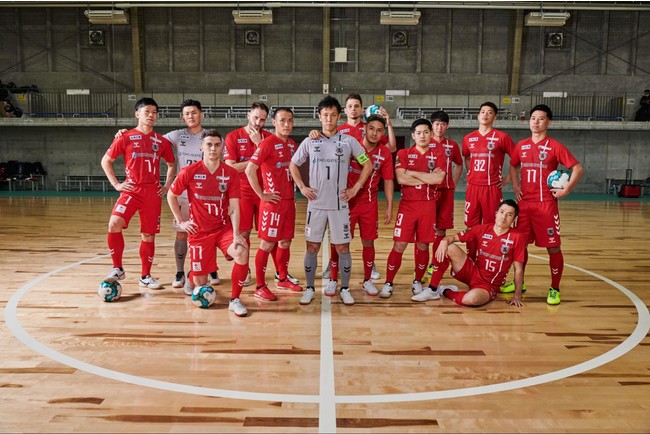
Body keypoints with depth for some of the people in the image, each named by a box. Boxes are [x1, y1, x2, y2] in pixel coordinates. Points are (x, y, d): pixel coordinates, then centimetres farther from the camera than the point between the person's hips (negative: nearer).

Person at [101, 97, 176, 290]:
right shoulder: (125, 138, 1)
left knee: (148, 235, 6)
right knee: (114, 224, -23)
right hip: (131, 190, -2)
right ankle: (117, 269, -5)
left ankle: (145, 277, 20)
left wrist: (167, 185, 9)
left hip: (153, 193, 2)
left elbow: (172, 164, 21)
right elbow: (106, 161, 8)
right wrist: (116, 184, -1)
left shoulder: (161, 141, 8)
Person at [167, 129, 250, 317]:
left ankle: (235, 300, -10)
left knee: (242, 254, -29)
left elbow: (234, 207, -10)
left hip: (224, 228, 1)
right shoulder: (189, 172, -8)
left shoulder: (231, 174, -6)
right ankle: (192, 278, 45)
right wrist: (181, 222, 1)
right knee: (201, 282, 4)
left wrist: (236, 235, -20)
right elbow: (171, 195, 6)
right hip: (199, 231, -1)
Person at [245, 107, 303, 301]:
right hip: (273, 202, -7)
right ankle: (260, 287, 7)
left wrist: (293, 192, 13)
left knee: (285, 242, 15)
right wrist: (262, 194, -15)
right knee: (267, 244, -2)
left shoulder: (292, 144, 11)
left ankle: (283, 279, 30)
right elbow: (249, 170, -18)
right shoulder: (267, 143, -13)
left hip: (289, 201, 7)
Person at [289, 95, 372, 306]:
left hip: (340, 204, -1)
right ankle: (309, 288, 18)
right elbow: (293, 165, 13)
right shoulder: (309, 142, 3)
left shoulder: (349, 141, 1)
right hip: (316, 204, 1)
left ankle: (345, 289, 17)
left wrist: (356, 188, 0)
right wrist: (302, 187, 2)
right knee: (312, 247, 5)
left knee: (343, 247, 4)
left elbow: (367, 165, 8)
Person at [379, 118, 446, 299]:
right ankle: (388, 283, 6)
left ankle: (417, 281, 24)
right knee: (399, 245, -3)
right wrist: (428, 179, -9)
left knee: (423, 245, 7)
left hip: (428, 206, 2)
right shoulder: (403, 154, 3)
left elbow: (439, 178, -12)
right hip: (407, 205, -1)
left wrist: (413, 172, -10)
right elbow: (401, 178, -13)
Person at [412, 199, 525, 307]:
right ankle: (432, 290, -9)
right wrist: (444, 241, -24)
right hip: (472, 272, 3)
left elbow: (518, 269, -6)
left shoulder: (517, 238, -10)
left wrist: (517, 296, -7)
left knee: (472, 299, -39)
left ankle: (446, 291, -5)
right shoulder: (482, 229, -1)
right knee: (450, 248, -20)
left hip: (488, 286, -3)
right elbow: (454, 237, 0)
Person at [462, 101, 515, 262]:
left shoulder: (502, 137, -3)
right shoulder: (468, 138, 9)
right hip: (472, 188, 4)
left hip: (492, 188, -3)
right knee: (471, 228, 8)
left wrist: (508, 178, 0)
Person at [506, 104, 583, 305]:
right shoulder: (521, 146, 8)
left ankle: (555, 289, 13)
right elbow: (513, 166, 24)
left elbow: (578, 169, -6)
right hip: (524, 203, 5)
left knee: (553, 247, 0)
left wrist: (566, 190, -12)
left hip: (546, 204, -5)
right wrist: (515, 186, 10)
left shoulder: (555, 147, -6)